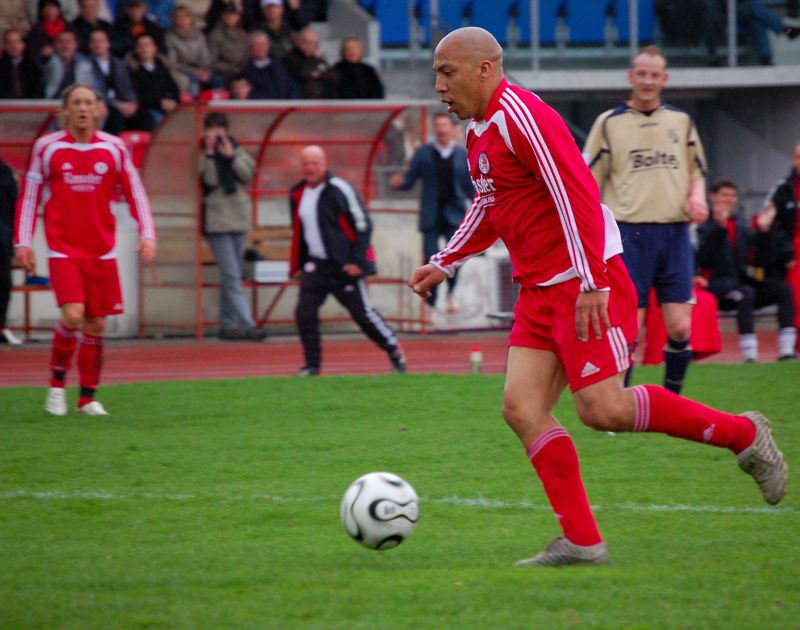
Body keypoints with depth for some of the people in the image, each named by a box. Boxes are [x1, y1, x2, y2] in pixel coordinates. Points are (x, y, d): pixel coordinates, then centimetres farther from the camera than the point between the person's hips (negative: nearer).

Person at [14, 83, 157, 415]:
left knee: (96, 325, 4)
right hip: (63, 249, -2)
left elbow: (135, 192, 6)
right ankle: (56, 384, 2)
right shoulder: (47, 147, -1)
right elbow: (29, 195, 5)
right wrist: (23, 242, 0)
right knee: (73, 316, -18)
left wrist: (147, 235, -5)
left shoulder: (114, 148, 2)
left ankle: (88, 397, 16)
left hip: (102, 251, 2)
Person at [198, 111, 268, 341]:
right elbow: (209, 180, -15)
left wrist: (230, 155, -11)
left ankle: (228, 324, 16)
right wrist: (210, 153, -18)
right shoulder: (202, 154, -3)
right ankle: (248, 324, -16)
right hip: (216, 218, -5)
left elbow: (248, 175, -1)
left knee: (232, 276, 10)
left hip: (238, 217, 5)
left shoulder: (235, 149, 9)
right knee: (231, 276, -10)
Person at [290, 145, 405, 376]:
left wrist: (357, 261, -16)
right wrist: (296, 264, 15)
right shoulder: (297, 194, 8)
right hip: (315, 265, 6)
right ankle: (312, 364, 6)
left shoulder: (339, 190, -14)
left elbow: (363, 225, -13)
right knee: (304, 313, -6)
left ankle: (394, 351, 16)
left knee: (362, 313, -1)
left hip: (345, 267, -6)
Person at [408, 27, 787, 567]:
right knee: (522, 408, -3)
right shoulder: (479, 132, 14)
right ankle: (581, 542, -2)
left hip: (585, 282, -9)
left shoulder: (522, 116, -16)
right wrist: (444, 264, 27)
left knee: (602, 410, -14)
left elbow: (578, 195, -22)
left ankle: (744, 435, 2)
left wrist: (591, 283, -26)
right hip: (540, 290, 9)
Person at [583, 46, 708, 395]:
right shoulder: (609, 123, 5)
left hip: (674, 233, 3)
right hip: (630, 234, -2)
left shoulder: (680, 121, 13)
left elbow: (696, 170, 22)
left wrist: (697, 196, 0)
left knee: (680, 328, -4)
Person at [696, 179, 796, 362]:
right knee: (746, 293, -37)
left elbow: (760, 261, 13)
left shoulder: (740, 225, 18)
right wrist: (720, 228, -21)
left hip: (742, 280, 6)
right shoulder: (705, 225, 0)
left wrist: (763, 233, 1)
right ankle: (749, 354, -40)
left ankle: (786, 350, -27)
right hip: (717, 283, -6)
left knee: (783, 288, -16)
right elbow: (704, 260, -17)